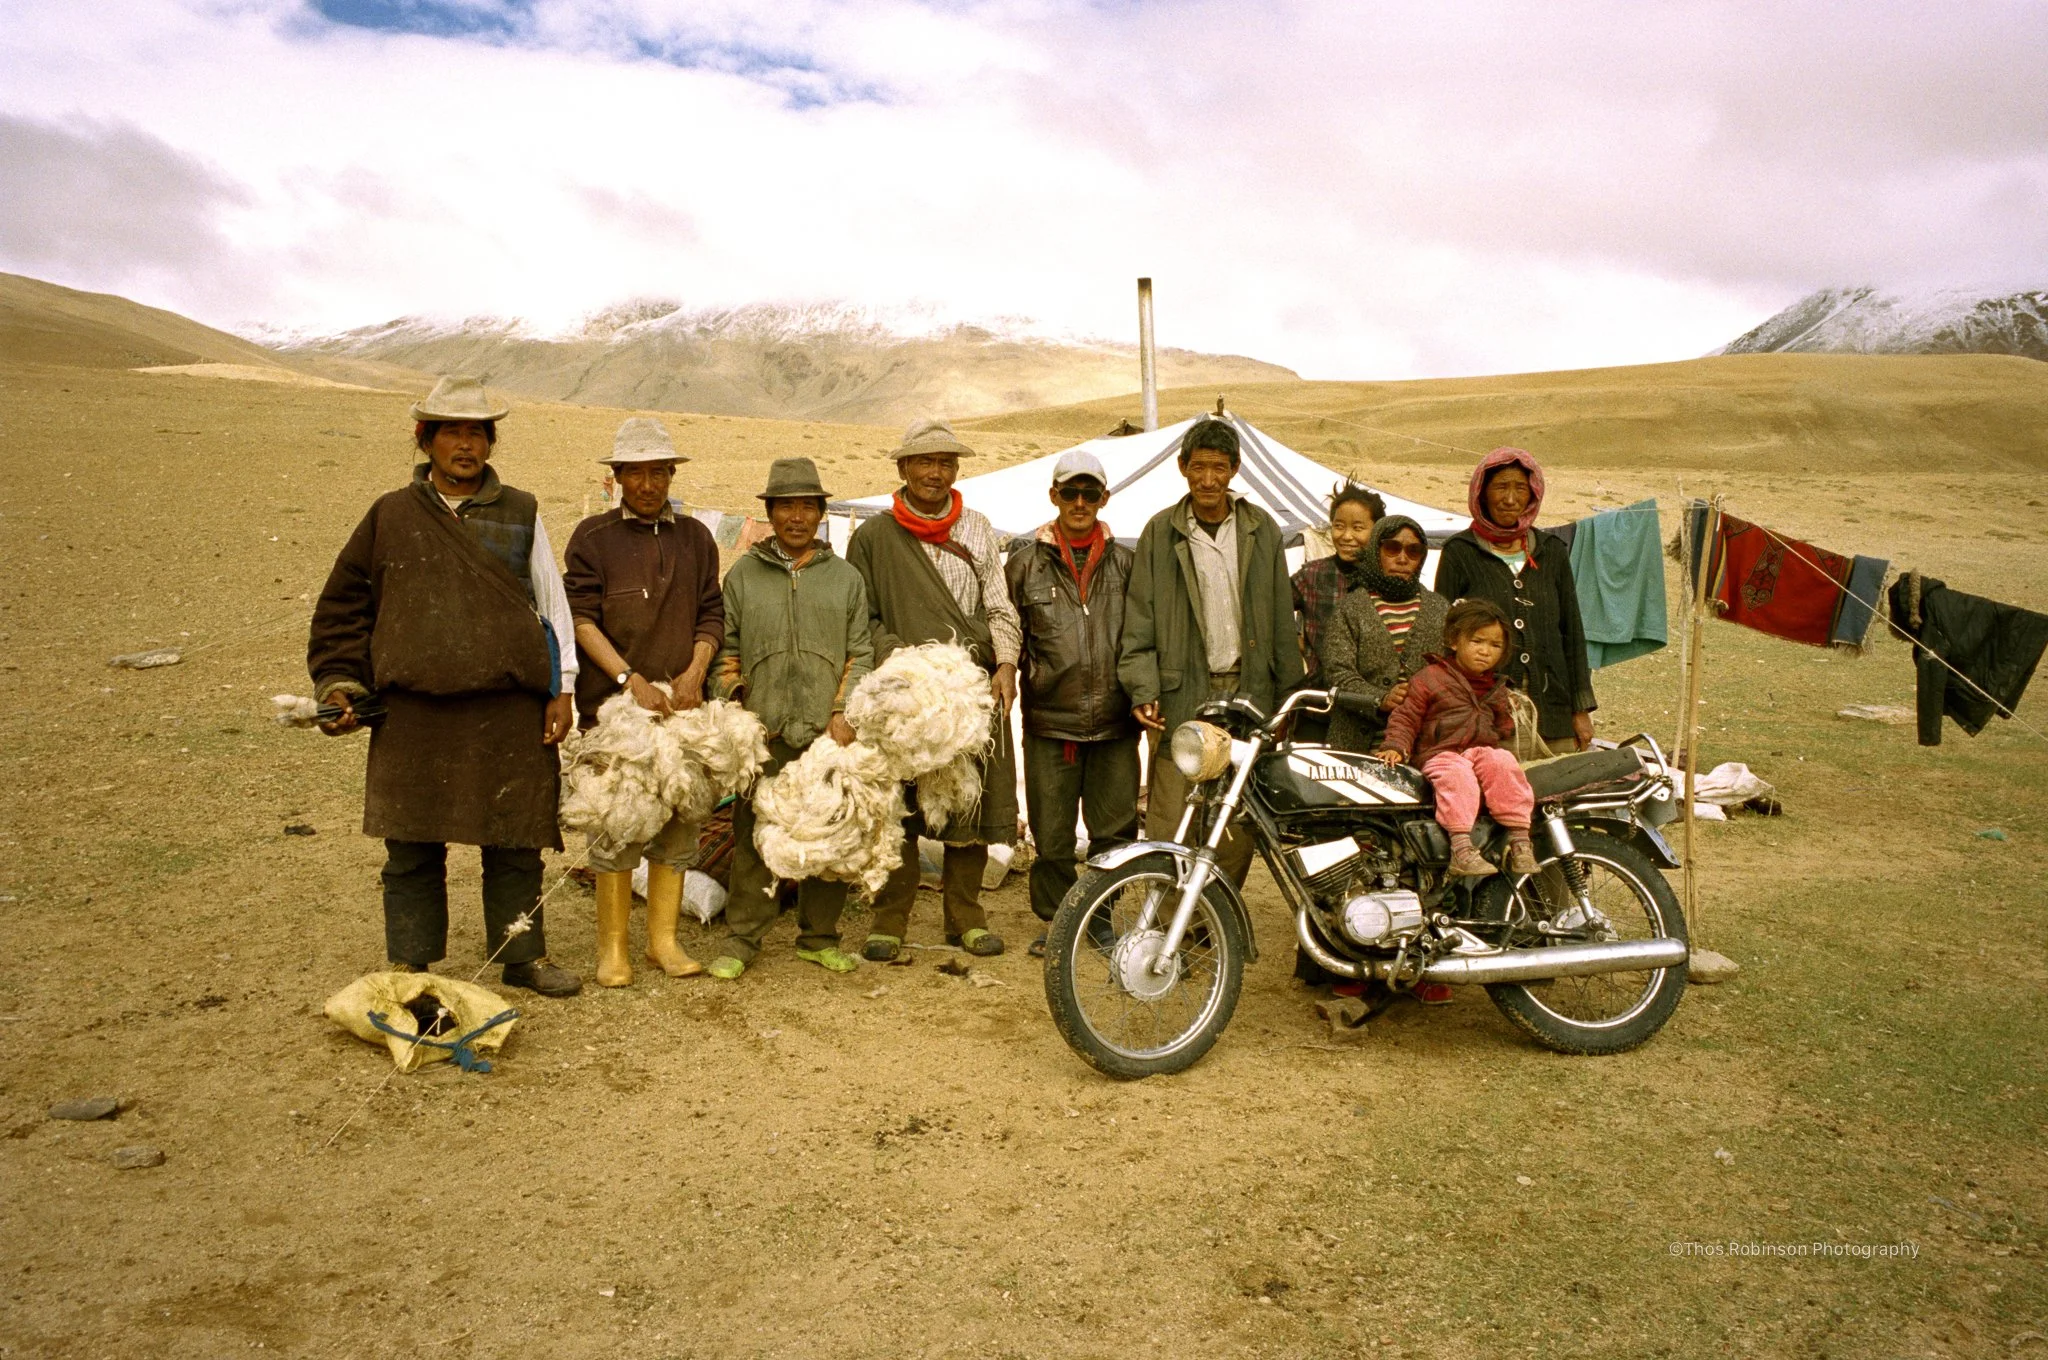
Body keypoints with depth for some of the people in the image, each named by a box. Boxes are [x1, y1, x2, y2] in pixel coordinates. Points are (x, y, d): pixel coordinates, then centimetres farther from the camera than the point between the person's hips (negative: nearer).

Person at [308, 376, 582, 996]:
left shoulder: (520, 513, 9)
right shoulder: (390, 516, 9)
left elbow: (553, 604, 10)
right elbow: (343, 608, 14)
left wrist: (561, 689, 4)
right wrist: (339, 684, 5)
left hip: (510, 712, 0)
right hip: (413, 712, 1)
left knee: (514, 844, 7)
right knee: (412, 848, 7)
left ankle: (524, 956, 21)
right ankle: (408, 965, 20)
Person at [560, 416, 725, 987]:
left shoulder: (695, 538, 14)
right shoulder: (592, 537, 4)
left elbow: (712, 615, 12)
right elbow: (581, 618, -4)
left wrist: (695, 673, -5)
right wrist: (631, 679, -15)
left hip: (683, 703, 3)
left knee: (680, 824, 5)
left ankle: (664, 938, 16)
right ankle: (613, 947, 10)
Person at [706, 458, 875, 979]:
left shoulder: (846, 578, 13)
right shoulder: (742, 575, 12)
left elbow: (860, 654, 10)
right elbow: (725, 650, 12)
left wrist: (844, 713, -2)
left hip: (829, 734, 1)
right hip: (762, 735, -1)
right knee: (753, 838, 0)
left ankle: (819, 937, 18)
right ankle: (741, 939, 11)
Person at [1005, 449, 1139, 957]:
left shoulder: (1125, 563, 9)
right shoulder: (1026, 564, 6)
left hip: (1115, 723, 1)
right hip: (1050, 723, -1)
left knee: (1116, 830, 7)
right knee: (1051, 834, 5)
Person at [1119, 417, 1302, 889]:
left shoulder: (1262, 530, 9)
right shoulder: (1160, 532, 3)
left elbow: (1281, 621, 11)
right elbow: (1139, 620, 1)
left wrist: (1288, 696, 9)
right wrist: (1142, 690, -9)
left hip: (1248, 690, 2)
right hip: (1182, 695, -2)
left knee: (1242, 821, 6)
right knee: (1169, 823, -5)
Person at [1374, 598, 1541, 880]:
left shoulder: (1496, 689, 23)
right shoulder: (1429, 678, 6)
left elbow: (1503, 729, 32)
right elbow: (1405, 717, 4)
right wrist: (1396, 746, -11)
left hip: (1484, 751, 5)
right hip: (1442, 753, -4)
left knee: (1503, 764, -29)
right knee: (1458, 777, -37)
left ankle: (1520, 839, -29)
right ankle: (1461, 847, -46)